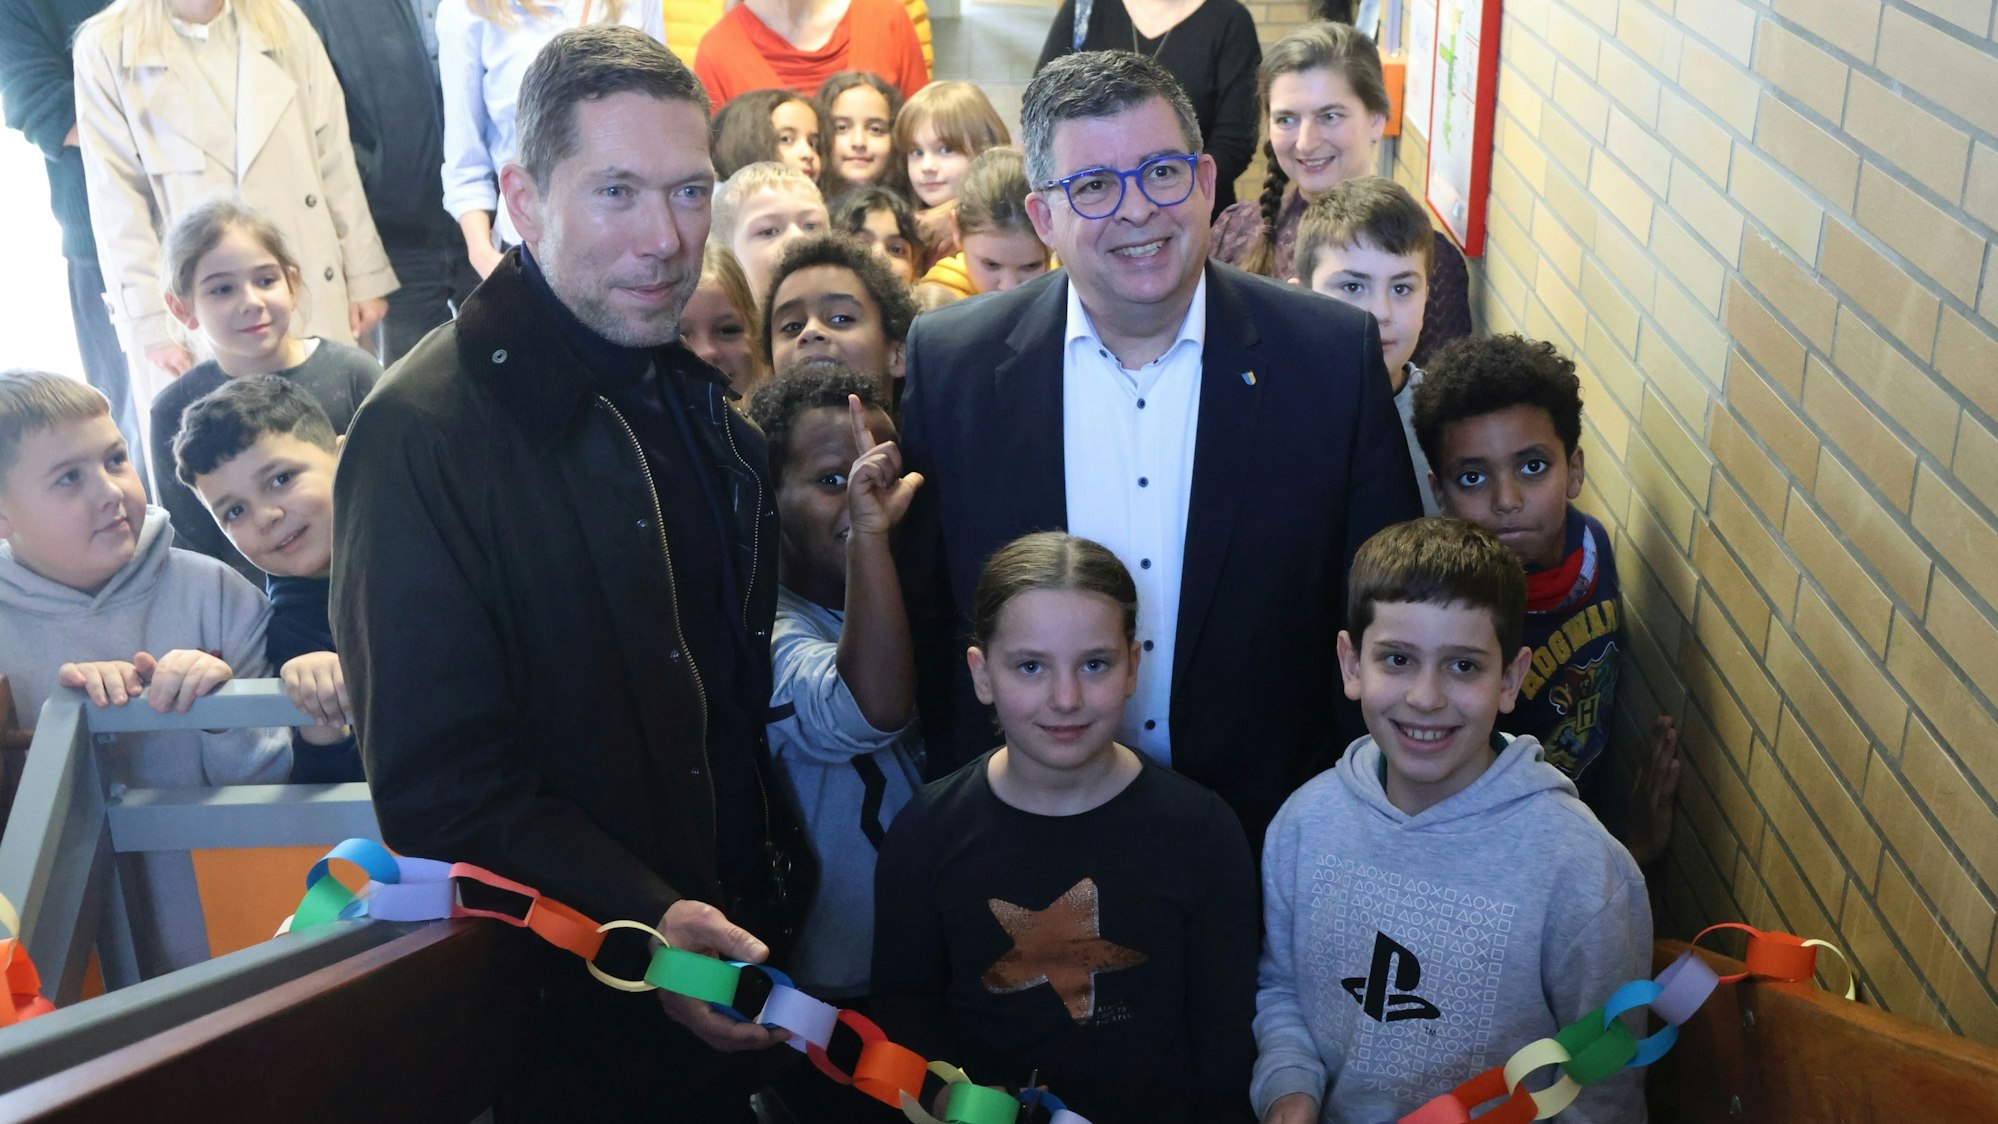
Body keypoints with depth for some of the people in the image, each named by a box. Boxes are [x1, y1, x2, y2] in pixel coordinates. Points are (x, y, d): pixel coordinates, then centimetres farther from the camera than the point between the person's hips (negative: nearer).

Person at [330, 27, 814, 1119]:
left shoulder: (700, 401, 5)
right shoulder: (424, 434, -21)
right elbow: (436, 785, -21)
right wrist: (644, 925, -27)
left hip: (739, 946, 7)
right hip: (578, 1016, -7)